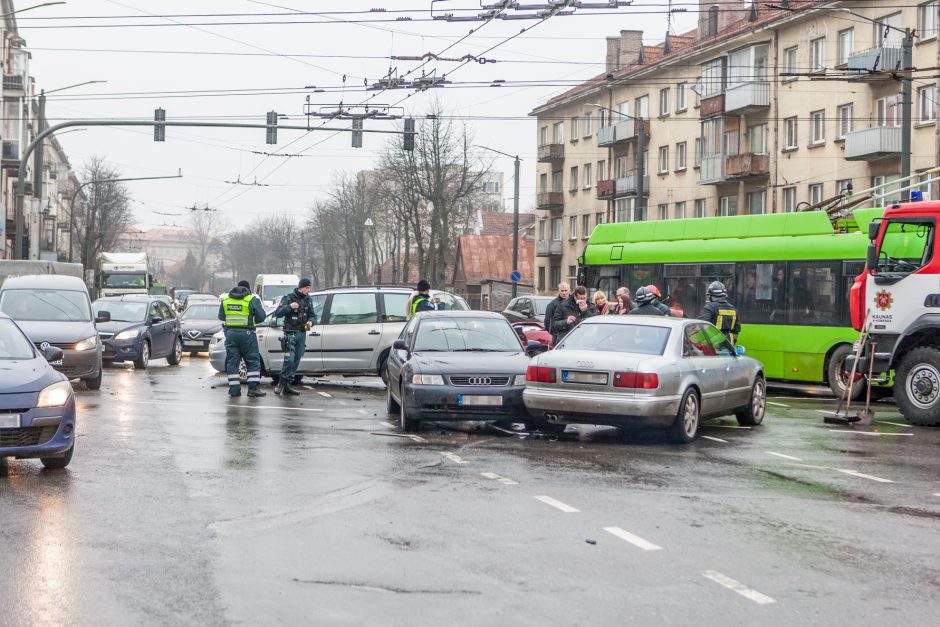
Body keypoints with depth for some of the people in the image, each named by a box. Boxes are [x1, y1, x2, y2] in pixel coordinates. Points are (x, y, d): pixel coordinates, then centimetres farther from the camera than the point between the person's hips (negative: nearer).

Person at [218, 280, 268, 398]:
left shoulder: (225, 300, 8)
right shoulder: (252, 299, -4)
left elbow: (221, 317, 14)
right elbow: (261, 316, -4)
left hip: (230, 333, 3)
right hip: (247, 333, -3)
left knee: (232, 362, 7)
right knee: (253, 362, 4)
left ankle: (234, 390, 4)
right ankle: (253, 389, -2)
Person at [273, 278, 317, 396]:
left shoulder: (308, 299, 11)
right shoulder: (289, 298, -5)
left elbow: (312, 315, 16)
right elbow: (277, 313, -8)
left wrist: (311, 322, -7)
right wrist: (289, 307, -24)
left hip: (302, 333, 6)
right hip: (290, 333, -6)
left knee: (296, 360, 6)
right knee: (289, 359, -16)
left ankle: (287, 385, 11)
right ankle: (282, 382, -4)